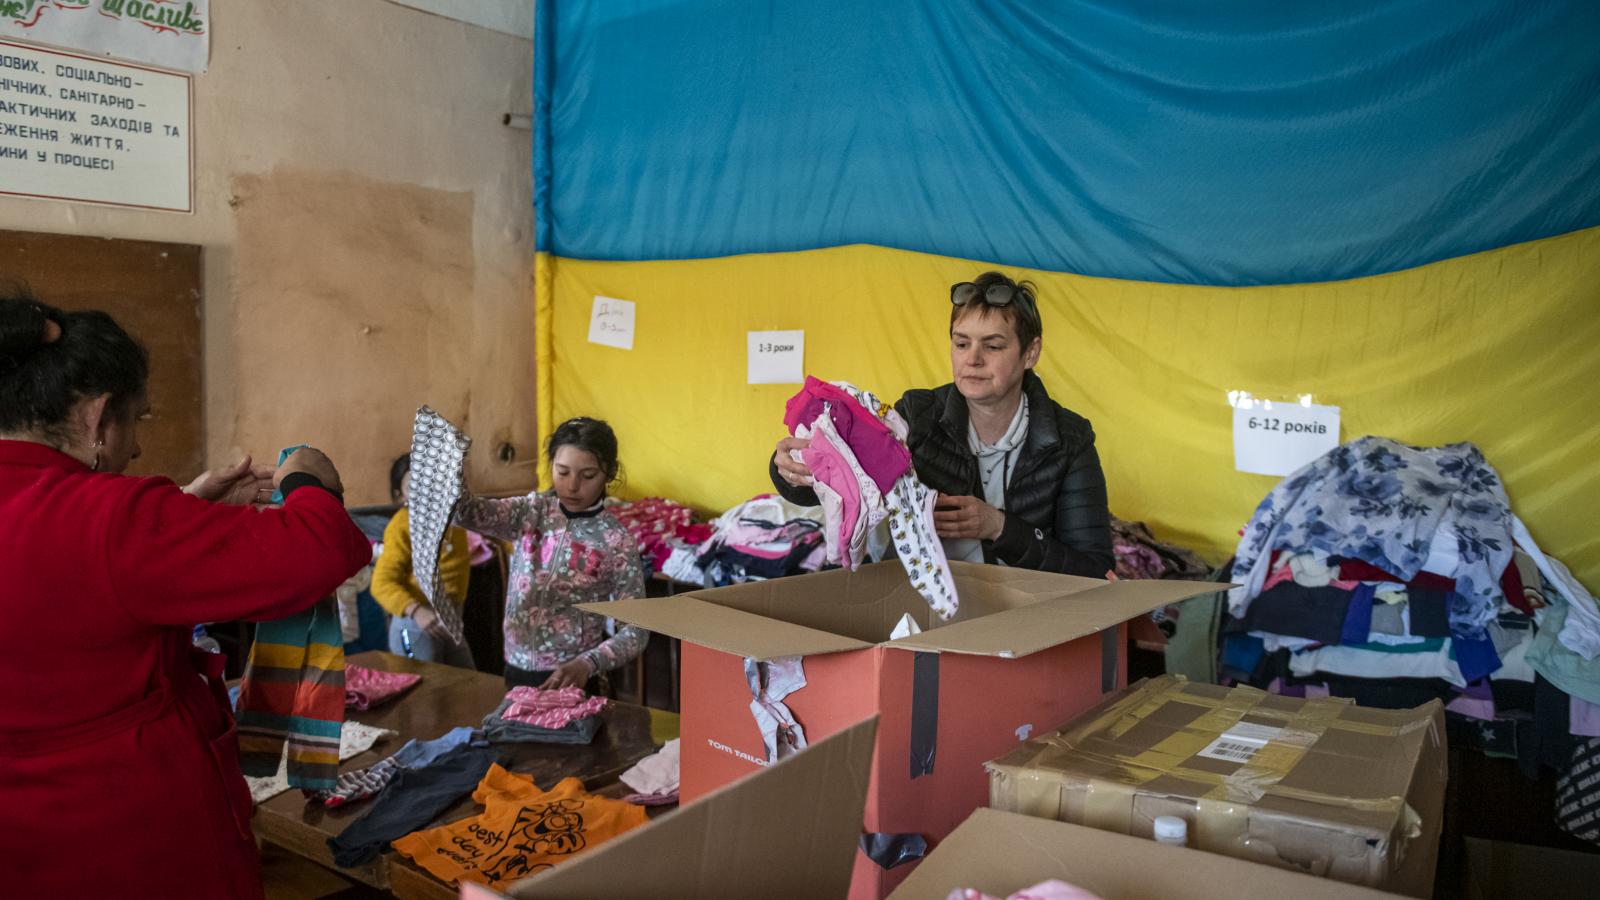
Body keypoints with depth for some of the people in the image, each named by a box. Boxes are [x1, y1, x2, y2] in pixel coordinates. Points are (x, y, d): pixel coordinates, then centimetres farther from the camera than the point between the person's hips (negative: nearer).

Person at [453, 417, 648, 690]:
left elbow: (635, 630, -11)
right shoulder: (532, 511, -1)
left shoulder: (617, 541, -11)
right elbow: (468, 513, -17)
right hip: (516, 670, 3)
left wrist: (586, 664, -25)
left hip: (571, 679, -3)